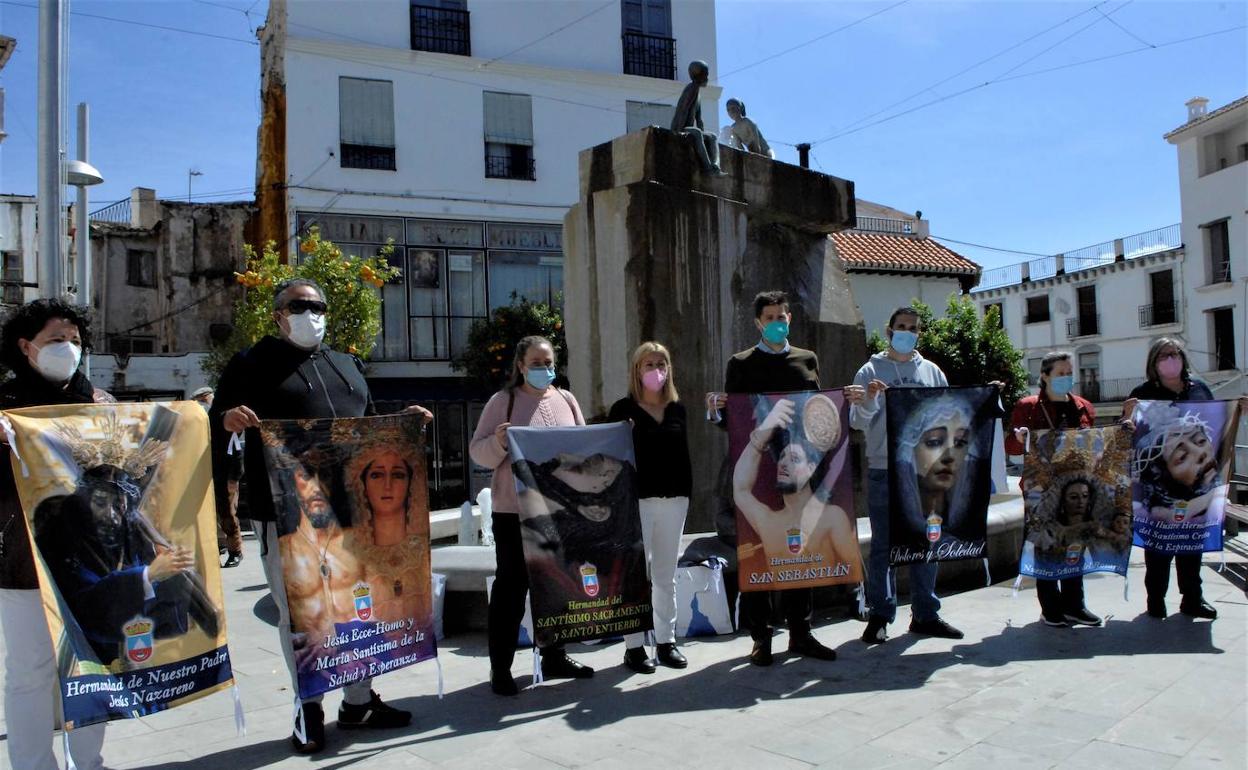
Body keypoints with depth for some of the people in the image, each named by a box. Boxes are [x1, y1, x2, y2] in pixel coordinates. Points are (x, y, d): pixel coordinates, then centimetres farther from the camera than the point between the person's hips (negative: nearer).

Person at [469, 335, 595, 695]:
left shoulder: (566, 400, 10)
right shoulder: (503, 401, -2)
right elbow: (477, 451, -3)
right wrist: (498, 442, -23)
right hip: (514, 511, -5)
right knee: (511, 586, 0)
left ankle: (554, 656, 27)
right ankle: (500, 668, 8)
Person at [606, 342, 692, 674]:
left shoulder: (677, 409, 12)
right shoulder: (623, 409, -2)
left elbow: (683, 455, 15)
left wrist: (686, 492, 10)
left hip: (673, 500, 5)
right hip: (637, 499, -4)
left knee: (666, 575, 11)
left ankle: (666, 641, 21)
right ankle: (634, 646, 8)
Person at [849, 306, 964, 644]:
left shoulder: (932, 371, 12)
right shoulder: (871, 371, 2)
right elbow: (858, 422, -4)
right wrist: (867, 401, -24)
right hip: (884, 470, -3)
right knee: (882, 545, 1)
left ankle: (925, 614, 19)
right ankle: (879, 615, 8)